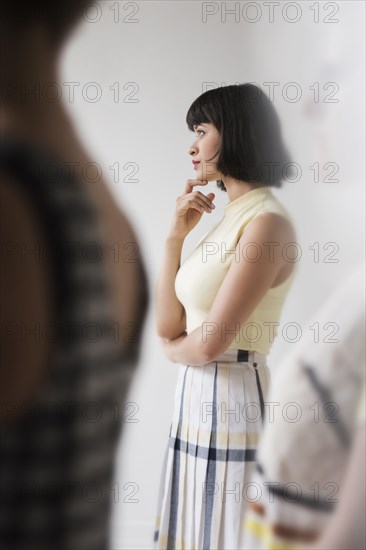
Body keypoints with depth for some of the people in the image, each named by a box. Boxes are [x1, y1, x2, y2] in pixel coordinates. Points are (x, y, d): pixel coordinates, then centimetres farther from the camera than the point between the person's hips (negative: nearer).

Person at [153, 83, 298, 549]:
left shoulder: (267, 221, -14)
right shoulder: (231, 217, 12)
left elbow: (212, 342, -20)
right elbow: (168, 326, 6)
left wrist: (173, 349, 2)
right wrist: (175, 235, 0)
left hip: (231, 405, -8)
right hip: (198, 402, 8)